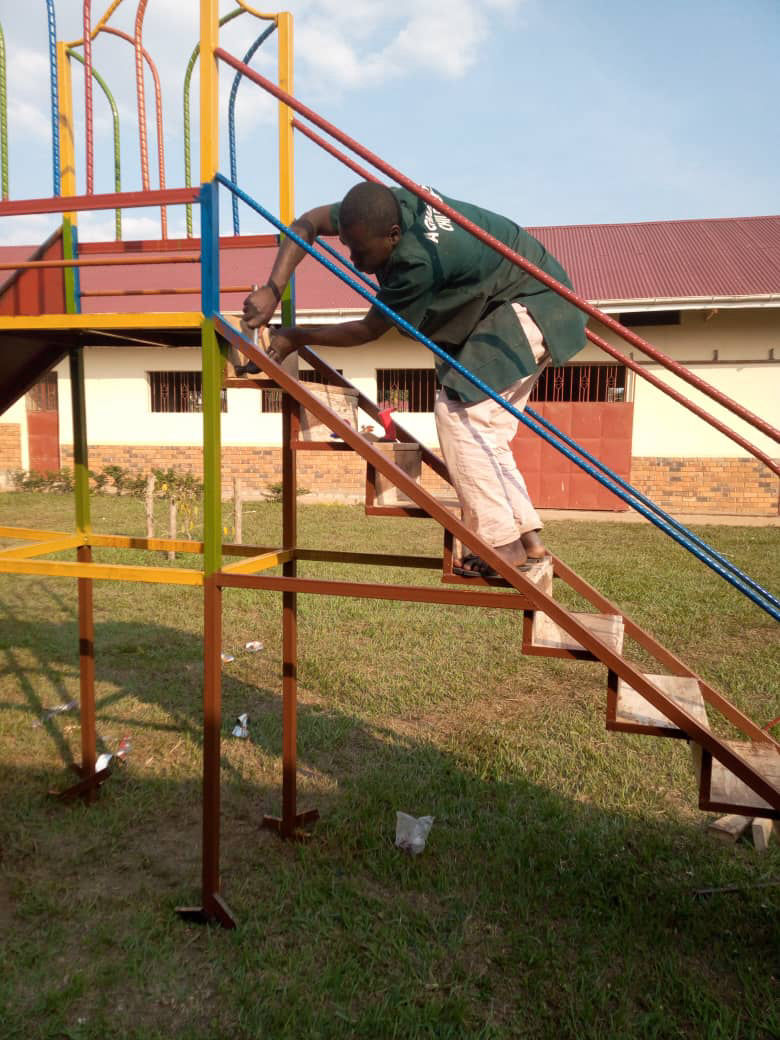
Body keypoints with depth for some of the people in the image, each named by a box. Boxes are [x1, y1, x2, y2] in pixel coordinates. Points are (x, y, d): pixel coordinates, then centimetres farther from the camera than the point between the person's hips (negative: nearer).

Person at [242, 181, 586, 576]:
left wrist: (295, 338, -11)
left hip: (528, 304, -9)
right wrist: (272, 290, -14)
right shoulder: (388, 205, -10)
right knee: (484, 428, 6)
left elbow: (368, 330, -19)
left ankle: (503, 546, -14)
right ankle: (529, 539, 8)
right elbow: (308, 223, -2)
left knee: (459, 410, -19)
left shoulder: (418, 260, -33)